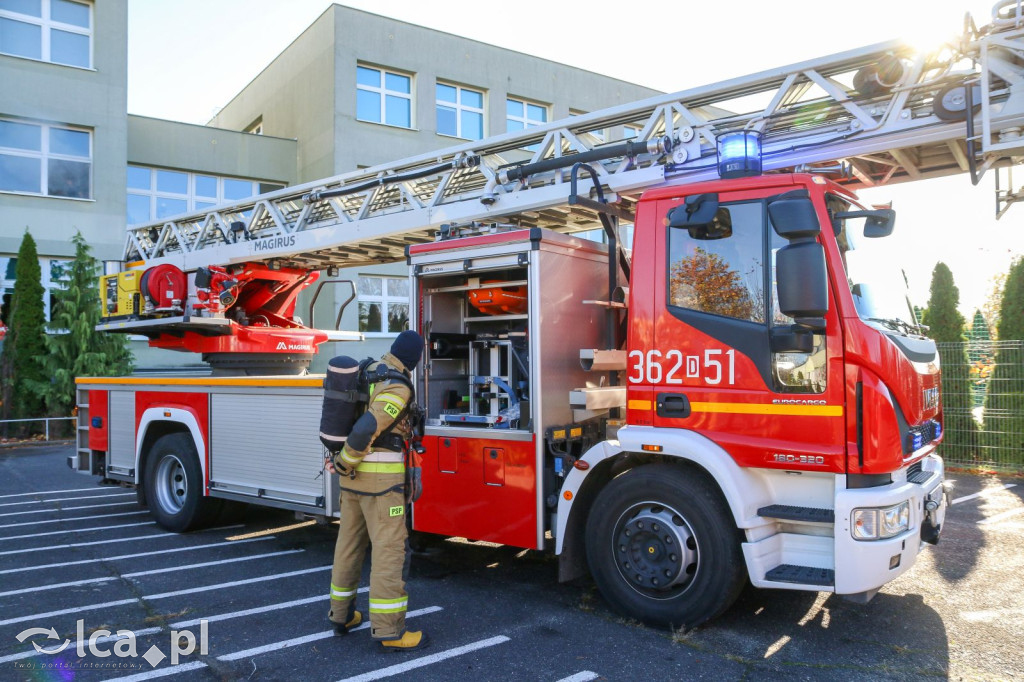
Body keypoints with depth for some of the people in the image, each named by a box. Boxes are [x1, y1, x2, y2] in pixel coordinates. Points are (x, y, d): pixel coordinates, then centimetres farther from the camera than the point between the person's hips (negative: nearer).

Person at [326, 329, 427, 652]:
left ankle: (341, 614, 29)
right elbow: (365, 429, -25)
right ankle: (389, 631, -1)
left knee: (349, 543, 17)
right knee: (390, 549, -4)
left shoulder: (369, 373, 11)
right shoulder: (398, 388, -18)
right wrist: (344, 465, -13)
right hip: (381, 477, -9)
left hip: (354, 476, 9)